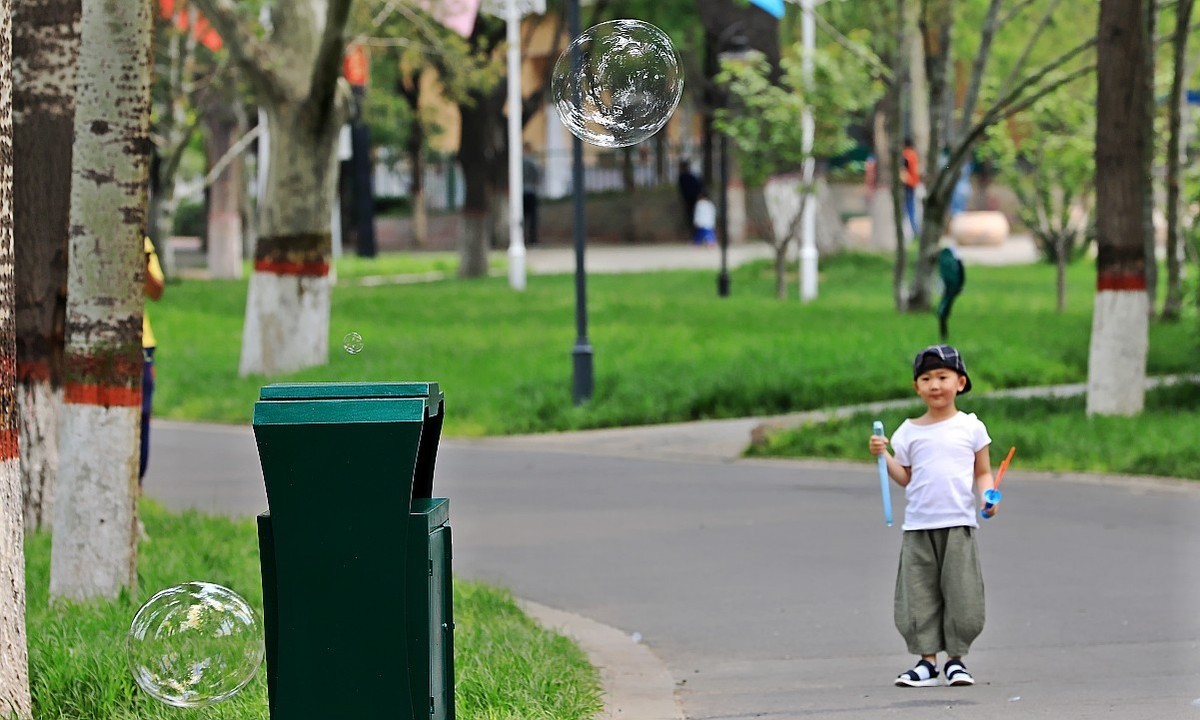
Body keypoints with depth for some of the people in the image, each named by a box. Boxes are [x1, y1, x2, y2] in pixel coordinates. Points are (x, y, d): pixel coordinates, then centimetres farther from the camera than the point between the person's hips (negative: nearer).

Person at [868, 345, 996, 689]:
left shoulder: (970, 427, 5)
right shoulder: (909, 432, 9)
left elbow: (983, 472, 9)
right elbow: (905, 478, 12)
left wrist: (988, 495, -10)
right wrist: (884, 455, -1)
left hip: (959, 524, -2)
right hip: (918, 525, 2)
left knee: (960, 592, -2)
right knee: (920, 595, 0)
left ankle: (956, 658, 9)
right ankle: (927, 661, 7)